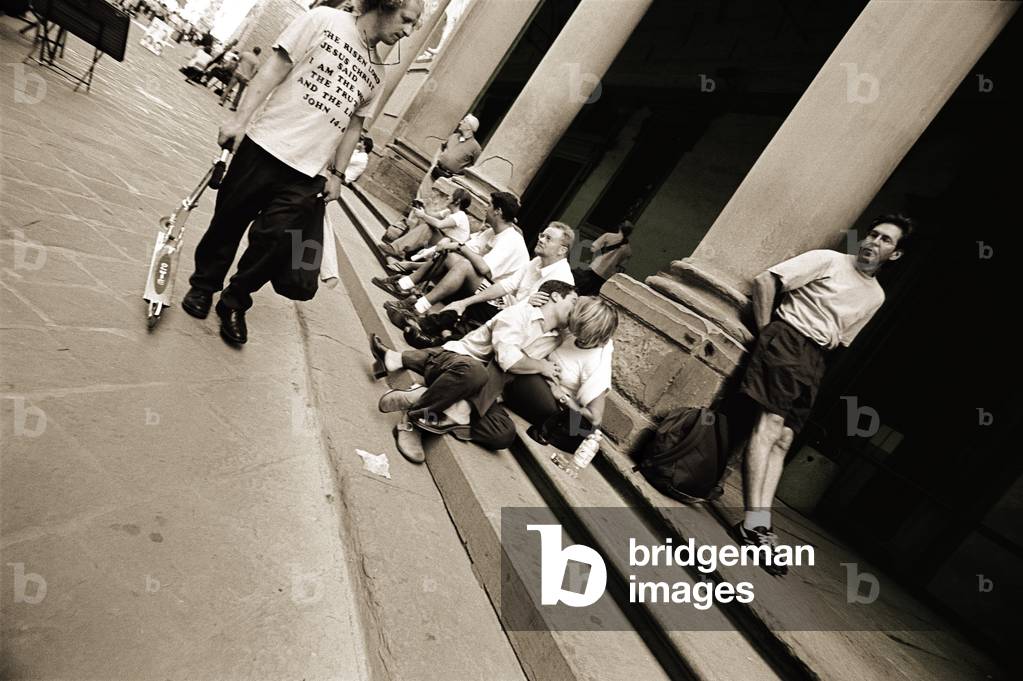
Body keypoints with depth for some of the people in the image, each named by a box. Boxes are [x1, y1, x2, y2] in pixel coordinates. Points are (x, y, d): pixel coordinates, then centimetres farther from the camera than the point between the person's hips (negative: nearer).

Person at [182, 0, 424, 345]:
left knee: (277, 241, -3)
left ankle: (234, 301, 18)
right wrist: (241, 117, -11)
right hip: (265, 146, -3)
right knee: (229, 220, 9)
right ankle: (203, 285, 33)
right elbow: (275, 67, -6)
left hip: (308, 172, 3)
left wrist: (337, 174, 13)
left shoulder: (376, 72, 11)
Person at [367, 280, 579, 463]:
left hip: (482, 391, 6)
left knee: (504, 434, -26)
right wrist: (541, 366, -3)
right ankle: (415, 413, -22)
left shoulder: (557, 339, 16)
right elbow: (507, 359, -17)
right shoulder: (521, 311, -5)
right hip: (458, 360, -6)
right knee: (474, 371, -44)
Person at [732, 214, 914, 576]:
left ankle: (759, 524, -8)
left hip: (814, 360, 6)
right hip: (786, 338, -5)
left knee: (783, 440, -4)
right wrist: (766, 331, -5)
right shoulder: (828, 260, 2)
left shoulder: (876, 296, 18)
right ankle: (755, 523, -24)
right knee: (770, 425, -19)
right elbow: (764, 281, -5)